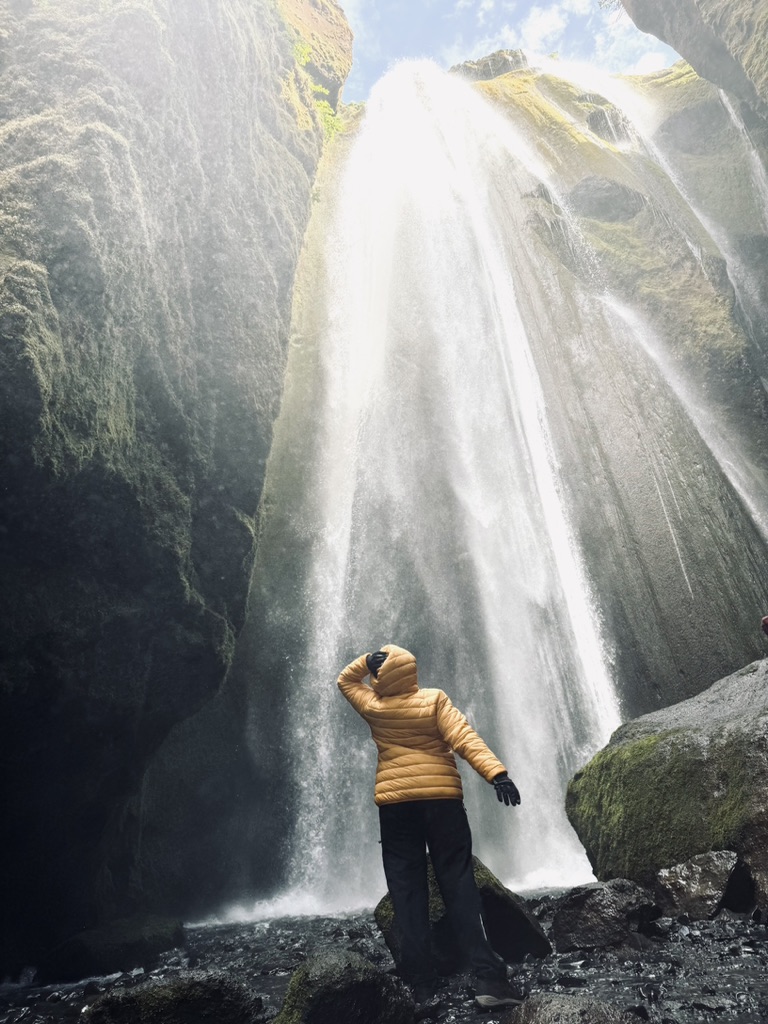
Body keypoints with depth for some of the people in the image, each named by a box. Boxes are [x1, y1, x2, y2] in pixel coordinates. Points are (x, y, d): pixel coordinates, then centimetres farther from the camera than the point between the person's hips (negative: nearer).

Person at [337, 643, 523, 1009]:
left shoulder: (373, 707, 0)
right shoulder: (435, 700, -4)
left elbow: (346, 680, 18)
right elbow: (464, 737, -16)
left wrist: (367, 660, 3)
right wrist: (496, 772, -22)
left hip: (395, 803, 1)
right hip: (442, 799, 0)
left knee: (407, 890, 7)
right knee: (458, 885, 2)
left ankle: (421, 982, 9)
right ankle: (487, 976, -2)